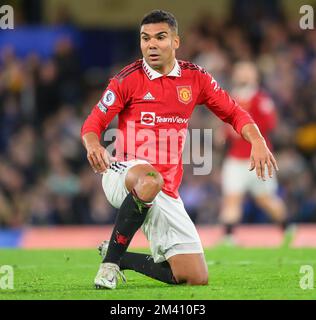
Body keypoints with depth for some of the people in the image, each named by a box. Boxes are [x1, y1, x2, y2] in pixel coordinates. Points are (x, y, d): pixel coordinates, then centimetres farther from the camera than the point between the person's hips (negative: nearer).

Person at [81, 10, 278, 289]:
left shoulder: (195, 77, 6)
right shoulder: (128, 79, -3)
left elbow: (233, 113, 13)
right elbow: (94, 123, -4)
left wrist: (257, 140, -7)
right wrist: (93, 145, -28)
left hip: (167, 193, 5)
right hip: (123, 172, -4)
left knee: (197, 279, -1)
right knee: (150, 180, -45)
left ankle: (123, 259, 22)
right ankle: (110, 261, -28)